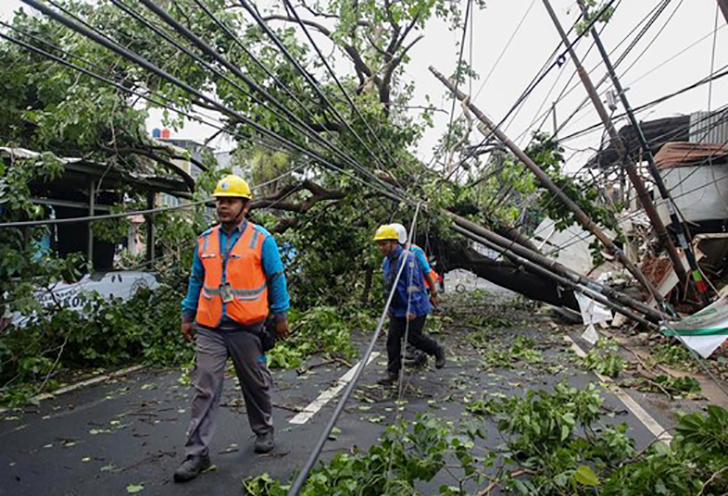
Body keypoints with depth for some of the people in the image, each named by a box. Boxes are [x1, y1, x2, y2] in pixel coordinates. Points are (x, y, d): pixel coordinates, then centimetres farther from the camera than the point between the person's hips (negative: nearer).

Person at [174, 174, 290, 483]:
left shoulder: (261, 239, -5)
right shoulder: (206, 239, 7)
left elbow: (277, 280, -1)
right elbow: (196, 280, 14)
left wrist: (280, 317, -1)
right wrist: (187, 316, 13)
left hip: (247, 329, -2)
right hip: (209, 329, 3)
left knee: (256, 385, 13)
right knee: (205, 389, 1)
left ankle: (264, 431, 36)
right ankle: (197, 453, 9)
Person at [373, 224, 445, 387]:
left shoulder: (407, 258, -20)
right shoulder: (386, 261, 9)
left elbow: (414, 285, -23)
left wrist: (411, 309, -25)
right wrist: (389, 307, 21)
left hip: (415, 308, -8)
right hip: (397, 309, 8)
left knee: (413, 337, -2)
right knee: (392, 339, 3)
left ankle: (438, 351, 25)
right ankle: (393, 373, 12)